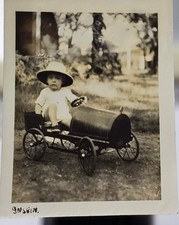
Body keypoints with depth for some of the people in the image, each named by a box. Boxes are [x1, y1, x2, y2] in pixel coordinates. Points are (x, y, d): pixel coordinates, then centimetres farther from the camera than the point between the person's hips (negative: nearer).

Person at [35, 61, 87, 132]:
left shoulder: (65, 91, 12)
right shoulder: (45, 91, 11)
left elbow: (74, 100, 1)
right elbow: (38, 105, 10)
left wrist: (80, 100, -21)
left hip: (63, 117, 1)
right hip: (49, 117, -1)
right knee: (52, 104, -30)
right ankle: (54, 125, -32)